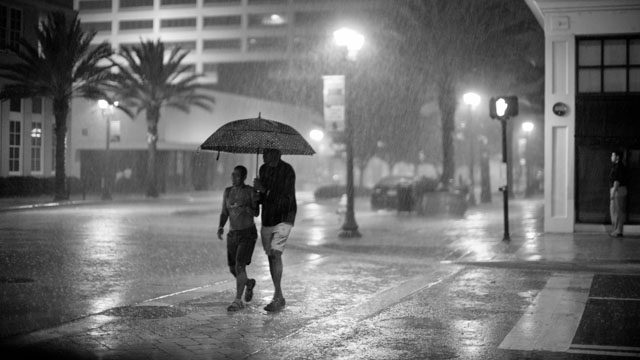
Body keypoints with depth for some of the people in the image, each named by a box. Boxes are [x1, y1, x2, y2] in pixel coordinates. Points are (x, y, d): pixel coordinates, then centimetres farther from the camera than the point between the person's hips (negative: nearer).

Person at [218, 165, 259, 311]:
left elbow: (256, 213, -10)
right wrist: (221, 227, -11)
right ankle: (249, 283, 41)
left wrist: (244, 208, -28)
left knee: (239, 266, -18)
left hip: (248, 234, -5)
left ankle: (238, 301, -10)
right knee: (233, 269, 10)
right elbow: (224, 213, 7)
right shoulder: (227, 191, 4)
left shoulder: (251, 191, -9)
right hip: (232, 234, 5)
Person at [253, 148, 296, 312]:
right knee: (271, 256, 9)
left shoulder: (288, 171, -16)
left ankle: (277, 296, -14)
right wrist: (256, 197, -5)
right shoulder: (263, 169, 6)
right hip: (267, 219, 7)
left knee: (275, 254, -19)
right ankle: (279, 298, 18)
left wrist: (263, 189, -23)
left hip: (284, 218, -7)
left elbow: (286, 199, -22)